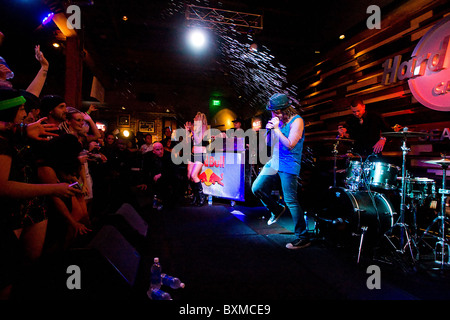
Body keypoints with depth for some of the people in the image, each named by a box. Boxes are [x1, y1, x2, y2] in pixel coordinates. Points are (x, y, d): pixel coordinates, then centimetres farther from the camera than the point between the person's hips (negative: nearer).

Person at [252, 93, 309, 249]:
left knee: (290, 201, -9)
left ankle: (302, 237, 3)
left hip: (288, 165, -8)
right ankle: (276, 209, 32)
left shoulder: (296, 121, -10)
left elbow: (290, 145, -20)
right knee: (257, 188, 6)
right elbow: (268, 143, 16)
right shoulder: (277, 120, 11)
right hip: (274, 162, 8)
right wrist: (269, 130, -2)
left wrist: (276, 129, -16)